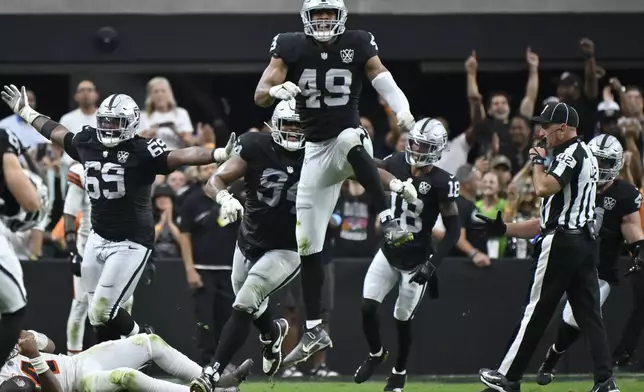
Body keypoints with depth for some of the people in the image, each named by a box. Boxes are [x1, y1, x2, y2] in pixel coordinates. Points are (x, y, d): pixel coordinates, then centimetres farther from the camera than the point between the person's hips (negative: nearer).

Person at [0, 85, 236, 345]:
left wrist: (220, 154, -43)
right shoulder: (87, 143, 3)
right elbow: (56, 132, 21)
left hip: (130, 243, -7)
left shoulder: (141, 151, -16)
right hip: (98, 238, 7)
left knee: (103, 311, -10)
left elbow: (181, 156, -28)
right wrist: (24, 111, 34)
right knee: (97, 312, 9)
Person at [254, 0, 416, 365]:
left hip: (350, 135, -3)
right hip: (317, 150, 3)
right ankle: (315, 330, 12)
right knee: (307, 244, 3)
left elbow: (385, 82, -13)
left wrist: (403, 110, -34)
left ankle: (389, 222, -44)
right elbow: (260, 96, -8)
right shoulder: (291, 47, -3)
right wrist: (277, 90, -32)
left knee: (350, 140, -41)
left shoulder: (357, 45, -4)